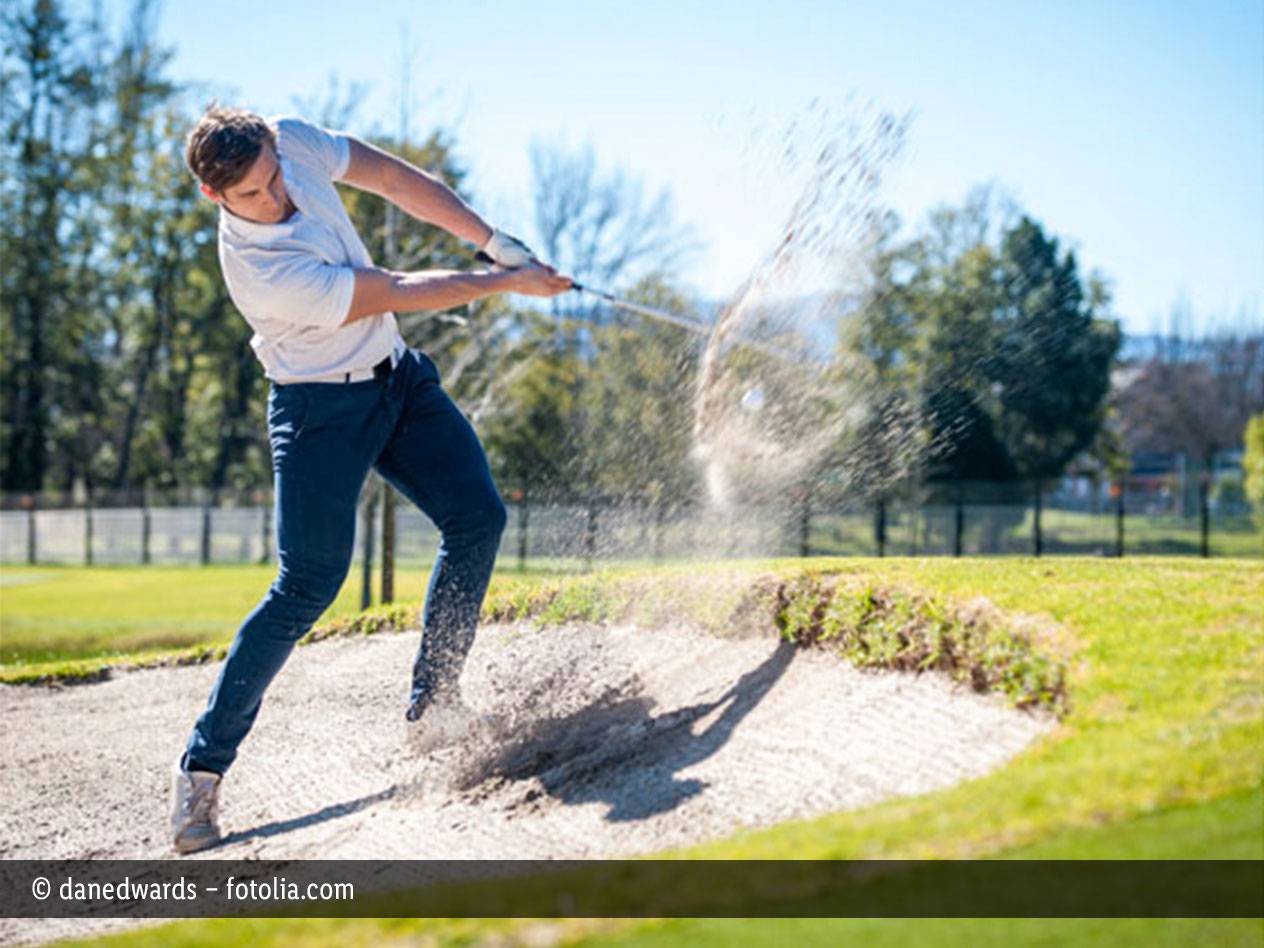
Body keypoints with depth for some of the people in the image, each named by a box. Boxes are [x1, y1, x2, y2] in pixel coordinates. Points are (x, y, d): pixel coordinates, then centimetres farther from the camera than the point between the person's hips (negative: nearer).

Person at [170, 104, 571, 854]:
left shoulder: (294, 142, -11)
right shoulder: (262, 272, -31)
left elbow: (397, 180, 3)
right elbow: (403, 292, -23)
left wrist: (495, 242, 0)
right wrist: (506, 283, -13)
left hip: (397, 377, 8)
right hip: (323, 408, -8)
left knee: (478, 515, 2)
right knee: (309, 586, -13)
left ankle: (433, 702, 14)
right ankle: (202, 767, -6)